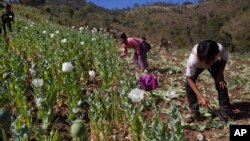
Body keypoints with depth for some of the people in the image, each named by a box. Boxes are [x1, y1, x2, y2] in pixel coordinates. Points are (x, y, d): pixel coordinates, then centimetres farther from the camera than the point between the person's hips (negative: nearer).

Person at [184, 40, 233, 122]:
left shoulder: (220, 49, -41)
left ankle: (226, 112, 6)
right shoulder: (192, 60, -47)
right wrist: (201, 97, -42)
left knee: (221, 84, -11)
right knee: (188, 84, -18)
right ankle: (194, 113, -5)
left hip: (214, 63, 2)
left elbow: (224, 59, -16)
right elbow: (189, 79, -36)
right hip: (197, 65, -1)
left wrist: (220, 76, -22)